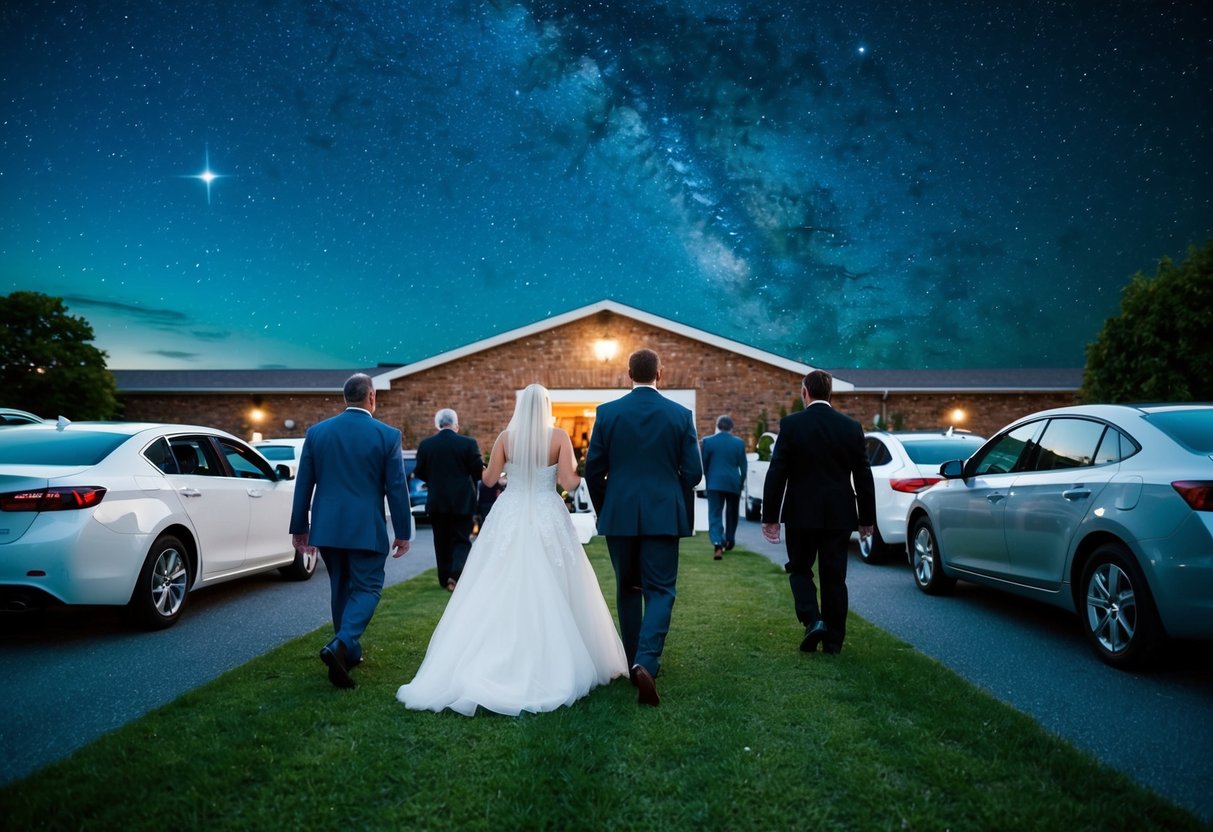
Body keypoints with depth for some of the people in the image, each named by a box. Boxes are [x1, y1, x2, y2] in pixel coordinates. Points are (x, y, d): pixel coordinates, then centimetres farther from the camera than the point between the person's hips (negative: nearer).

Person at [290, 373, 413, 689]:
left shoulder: (316, 432, 2)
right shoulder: (387, 435, -7)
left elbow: (303, 484, 6)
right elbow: (397, 488, -5)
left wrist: (299, 527, 15)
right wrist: (403, 532, 2)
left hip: (327, 527, 4)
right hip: (367, 529, -4)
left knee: (341, 588, 18)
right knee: (366, 589, 5)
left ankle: (349, 652, 28)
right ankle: (341, 645, -17)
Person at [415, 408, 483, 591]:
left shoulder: (425, 444, -3)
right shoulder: (468, 443, -8)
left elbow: (419, 473, 3)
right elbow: (480, 471, -7)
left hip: (436, 502, 2)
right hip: (462, 502, -2)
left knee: (442, 542, 14)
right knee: (461, 541, 6)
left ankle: (446, 579, 19)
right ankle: (456, 574, -14)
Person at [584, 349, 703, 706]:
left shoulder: (607, 412, -2)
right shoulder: (681, 415, -2)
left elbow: (593, 470, 0)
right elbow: (692, 472, -1)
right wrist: (683, 511, 16)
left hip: (619, 515, 1)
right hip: (663, 515, -1)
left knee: (627, 590, 16)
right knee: (659, 591, 4)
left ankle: (636, 662, 25)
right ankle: (646, 661, -16)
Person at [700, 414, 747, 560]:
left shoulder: (708, 441, -4)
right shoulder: (739, 443, 0)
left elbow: (704, 464, 2)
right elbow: (743, 466, 3)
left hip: (715, 483, -1)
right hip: (733, 483, 2)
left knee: (715, 514, -3)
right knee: (731, 513, 19)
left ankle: (717, 544, -20)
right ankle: (729, 541, 29)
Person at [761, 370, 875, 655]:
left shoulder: (791, 424, -8)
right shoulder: (851, 427, 0)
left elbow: (776, 473, -9)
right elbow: (863, 477, 4)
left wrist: (770, 516, -3)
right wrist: (867, 518, 13)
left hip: (801, 514, -2)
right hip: (839, 516, 3)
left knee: (800, 569, 15)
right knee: (834, 577, 10)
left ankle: (812, 621, -5)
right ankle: (833, 640, 16)